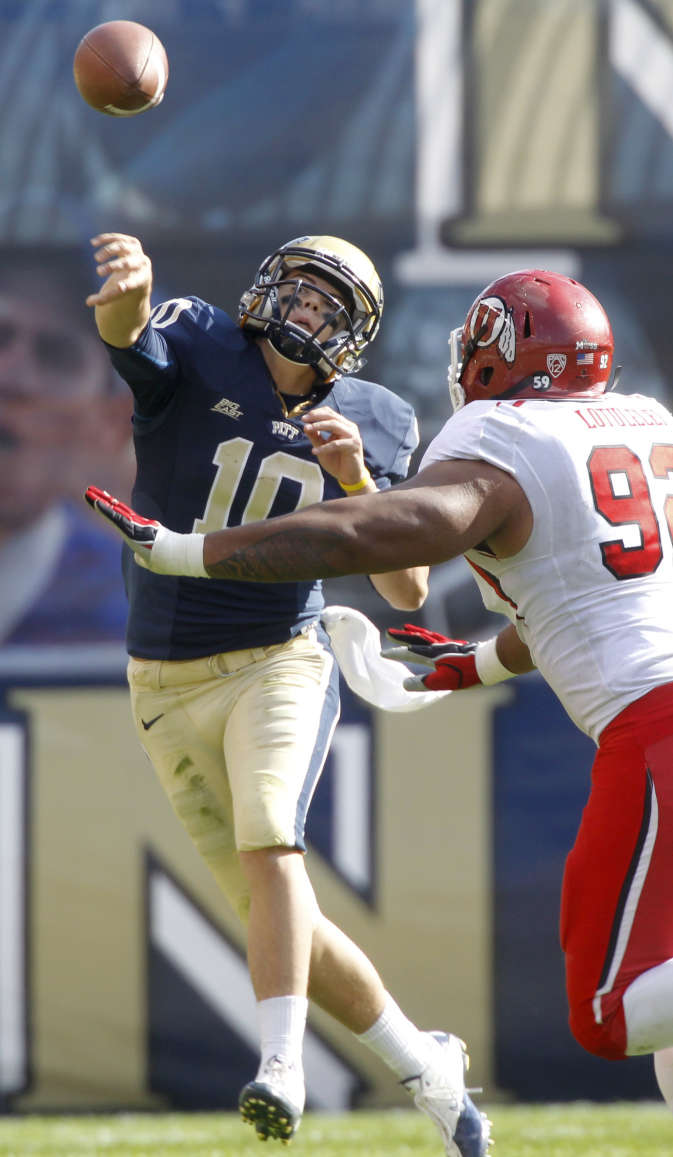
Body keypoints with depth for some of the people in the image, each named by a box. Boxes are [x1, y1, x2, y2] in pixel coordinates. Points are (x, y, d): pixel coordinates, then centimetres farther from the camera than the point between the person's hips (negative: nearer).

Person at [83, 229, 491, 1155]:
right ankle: (424, 1066, 20)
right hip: (170, 687, 1)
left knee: (268, 842, -29)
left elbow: (407, 591, -2)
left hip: (281, 666, -1)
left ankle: (283, 1068, -35)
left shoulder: (371, 427, 0)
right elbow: (125, 332, -29)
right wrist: (129, 291, -55)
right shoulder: (196, 353, -5)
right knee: (277, 919, 4)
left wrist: (355, 480, -18)